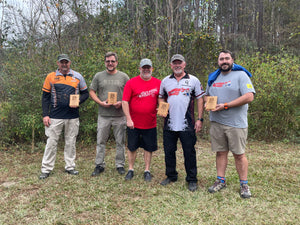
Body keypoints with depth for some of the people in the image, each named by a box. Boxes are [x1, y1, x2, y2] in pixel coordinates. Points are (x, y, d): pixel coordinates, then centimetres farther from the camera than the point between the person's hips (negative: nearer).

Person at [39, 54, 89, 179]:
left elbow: (85, 93, 11)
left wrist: (78, 102, -10)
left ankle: (70, 167, 20)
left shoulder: (78, 77, 7)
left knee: (71, 143, 9)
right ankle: (46, 169, 11)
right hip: (55, 116, -1)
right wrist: (45, 115, -2)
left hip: (73, 116, 1)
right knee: (51, 143, 1)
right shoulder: (50, 77, 5)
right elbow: (45, 97, 6)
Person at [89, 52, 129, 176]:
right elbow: (92, 92, 7)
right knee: (100, 141, 5)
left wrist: (121, 103, -12)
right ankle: (99, 165, 18)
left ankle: (120, 165, 20)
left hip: (120, 114, 0)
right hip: (103, 115, 1)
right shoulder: (98, 76, 7)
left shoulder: (123, 76, 5)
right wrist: (101, 103, -8)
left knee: (120, 141, 7)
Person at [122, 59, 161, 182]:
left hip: (150, 124, 2)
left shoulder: (158, 83, 3)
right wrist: (128, 119, -12)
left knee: (149, 148, 10)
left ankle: (147, 170, 25)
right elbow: (125, 102, -7)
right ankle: (130, 170, 26)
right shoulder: (131, 82, -5)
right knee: (132, 147, 10)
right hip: (133, 123, -1)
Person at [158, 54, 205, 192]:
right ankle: (171, 176, 29)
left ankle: (192, 180, 17)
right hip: (169, 124, 3)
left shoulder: (193, 80, 3)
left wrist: (199, 119, -5)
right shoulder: (165, 81, 11)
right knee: (169, 151, 12)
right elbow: (161, 98, 20)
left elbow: (200, 99, 2)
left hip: (187, 125, -3)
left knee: (189, 153, 3)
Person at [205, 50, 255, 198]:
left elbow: (249, 97, -17)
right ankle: (220, 181, 22)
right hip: (216, 122, 5)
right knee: (220, 152, 11)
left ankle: (244, 184, 15)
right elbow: (207, 95, 26)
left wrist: (225, 105, -19)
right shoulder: (213, 77, 14)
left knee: (239, 154, 2)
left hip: (236, 123, -5)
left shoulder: (241, 75, -5)